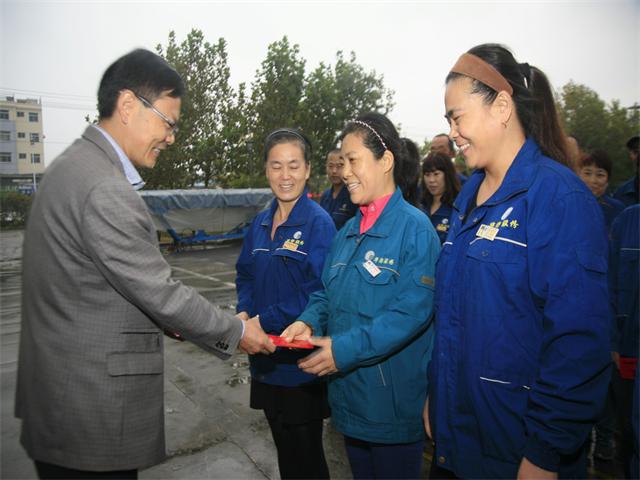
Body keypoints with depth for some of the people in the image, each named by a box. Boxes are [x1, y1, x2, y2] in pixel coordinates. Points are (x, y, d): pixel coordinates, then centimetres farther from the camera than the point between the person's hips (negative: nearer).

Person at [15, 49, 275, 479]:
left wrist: (167, 320, 13)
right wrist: (237, 333, -7)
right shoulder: (105, 188, -25)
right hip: (92, 410, -9)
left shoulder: (76, 165, 7)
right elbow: (160, 292, -21)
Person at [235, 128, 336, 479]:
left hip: (301, 362, -6)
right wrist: (245, 312, -6)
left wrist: (264, 321, -20)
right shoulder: (261, 223, 6)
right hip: (266, 360, 6)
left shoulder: (318, 223, -15)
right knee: (284, 449, 23)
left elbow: (320, 292, -20)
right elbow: (245, 274, 13)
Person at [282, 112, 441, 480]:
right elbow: (328, 293, 12)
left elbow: (413, 310, -23)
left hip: (393, 401, -7)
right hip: (349, 394, 7)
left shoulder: (414, 227, -16)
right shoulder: (348, 231, 7)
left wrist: (345, 349, -26)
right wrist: (309, 321, -9)